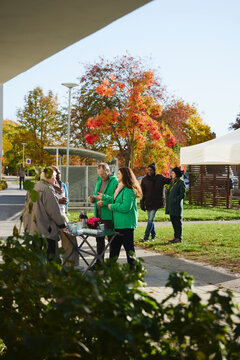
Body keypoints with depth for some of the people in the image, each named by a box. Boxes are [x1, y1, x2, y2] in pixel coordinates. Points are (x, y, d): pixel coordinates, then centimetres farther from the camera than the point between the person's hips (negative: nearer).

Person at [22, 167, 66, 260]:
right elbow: (53, 211, -16)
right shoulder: (46, 190, -17)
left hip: (32, 228, 9)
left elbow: (27, 208, 19)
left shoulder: (33, 188, 10)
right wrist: (62, 223, -2)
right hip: (45, 230, -9)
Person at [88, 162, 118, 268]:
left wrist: (104, 202, -27)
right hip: (98, 215, 8)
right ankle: (99, 262, 26)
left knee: (111, 239, 1)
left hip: (109, 216, -8)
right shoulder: (99, 181, 14)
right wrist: (93, 198, 3)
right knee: (99, 239, 15)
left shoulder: (114, 182, -13)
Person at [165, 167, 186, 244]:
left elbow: (182, 195, -14)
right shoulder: (172, 182, 13)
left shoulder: (181, 183, -9)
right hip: (171, 206, 8)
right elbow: (169, 191, 23)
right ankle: (176, 237, 17)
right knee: (173, 221, 10)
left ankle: (179, 238, 2)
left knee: (178, 221, -3)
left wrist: (175, 200, -18)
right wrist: (167, 200, 12)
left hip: (177, 205, -7)